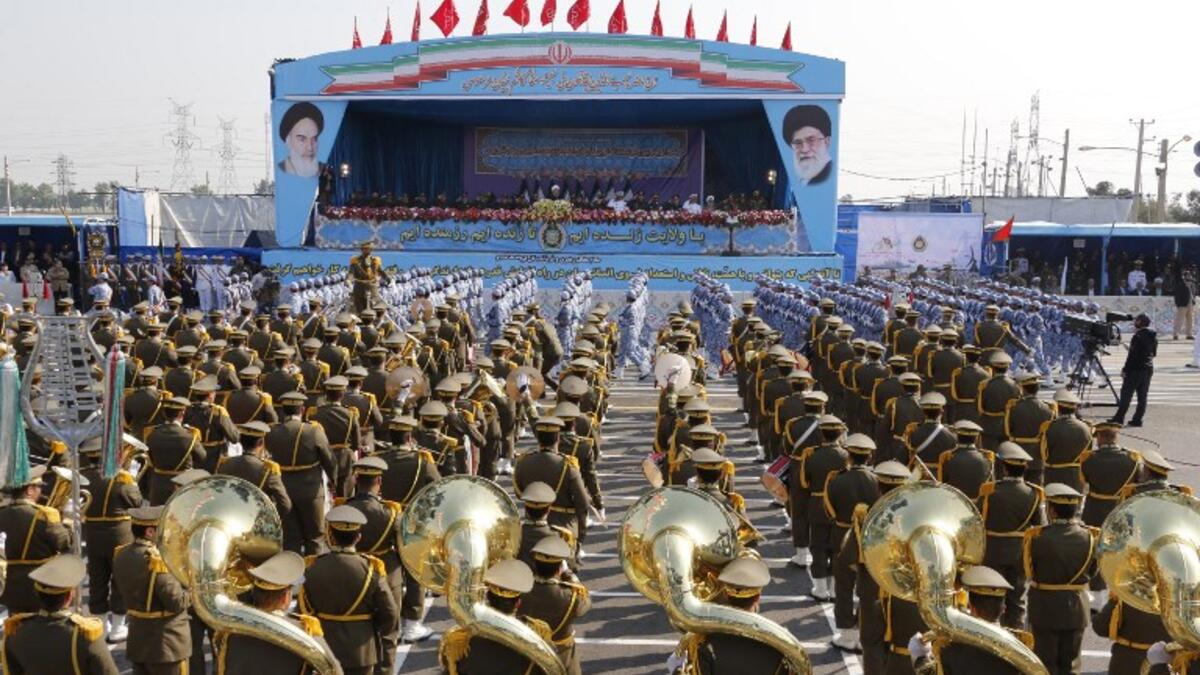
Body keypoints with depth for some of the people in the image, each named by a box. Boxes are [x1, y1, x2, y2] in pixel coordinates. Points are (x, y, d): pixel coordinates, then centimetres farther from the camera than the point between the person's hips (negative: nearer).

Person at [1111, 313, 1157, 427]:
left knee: (1126, 394, -3)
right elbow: (1154, 353, 17)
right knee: (1142, 396, 8)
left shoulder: (1138, 336, -16)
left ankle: (1119, 418, -3)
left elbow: (1132, 355, -18)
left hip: (1136, 369, -8)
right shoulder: (1153, 336, 9)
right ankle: (1137, 419, 9)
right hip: (1148, 369, 8)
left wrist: (1125, 369, -14)